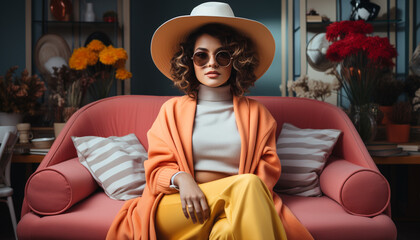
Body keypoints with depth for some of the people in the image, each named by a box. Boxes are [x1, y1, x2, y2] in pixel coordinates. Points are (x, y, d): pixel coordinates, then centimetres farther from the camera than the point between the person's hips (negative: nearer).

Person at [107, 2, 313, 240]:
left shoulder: (255, 113, 17)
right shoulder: (172, 110, 15)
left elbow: (268, 169, 8)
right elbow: (158, 169, 7)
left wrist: (248, 196, -16)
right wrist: (182, 179, -18)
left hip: (238, 209, 1)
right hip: (177, 206, 0)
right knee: (247, 184, -30)